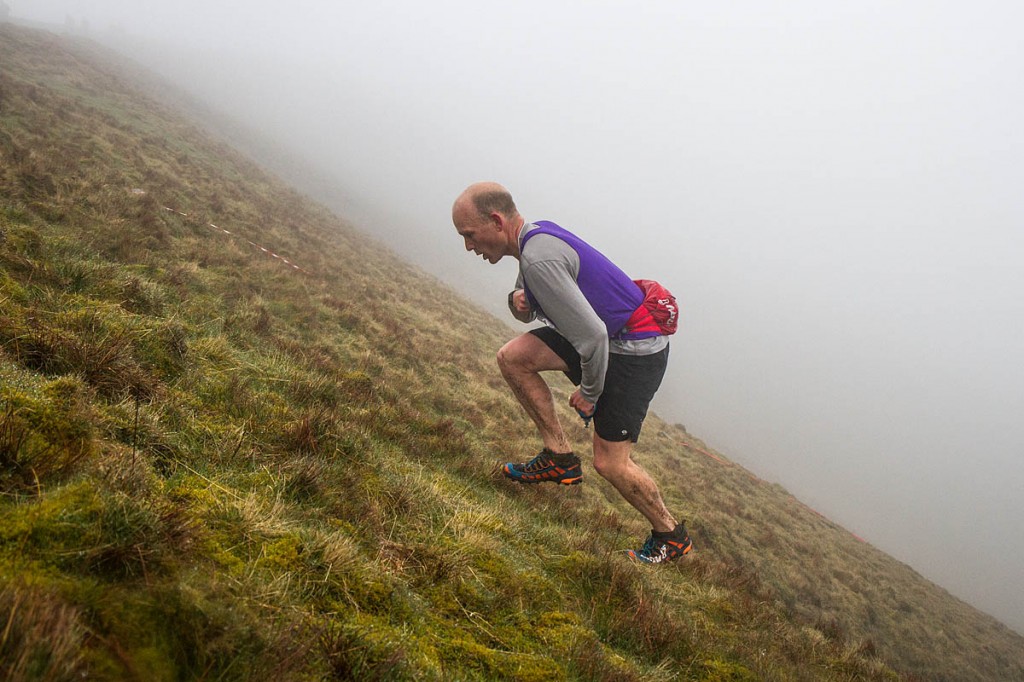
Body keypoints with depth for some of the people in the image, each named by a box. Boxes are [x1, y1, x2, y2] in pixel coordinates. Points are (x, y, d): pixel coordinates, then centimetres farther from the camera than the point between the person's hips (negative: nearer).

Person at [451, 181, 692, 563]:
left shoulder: (539, 258, -28)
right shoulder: (536, 237, 5)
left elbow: (592, 335, -30)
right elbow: (529, 311, 18)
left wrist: (589, 392, -14)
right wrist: (518, 302, -6)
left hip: (636, 351, -9)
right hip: (608, 334, 10)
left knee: (610, 463, -5)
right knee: (512, 357, 0)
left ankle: (671, 536, 20)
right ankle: (560, 458, 9)